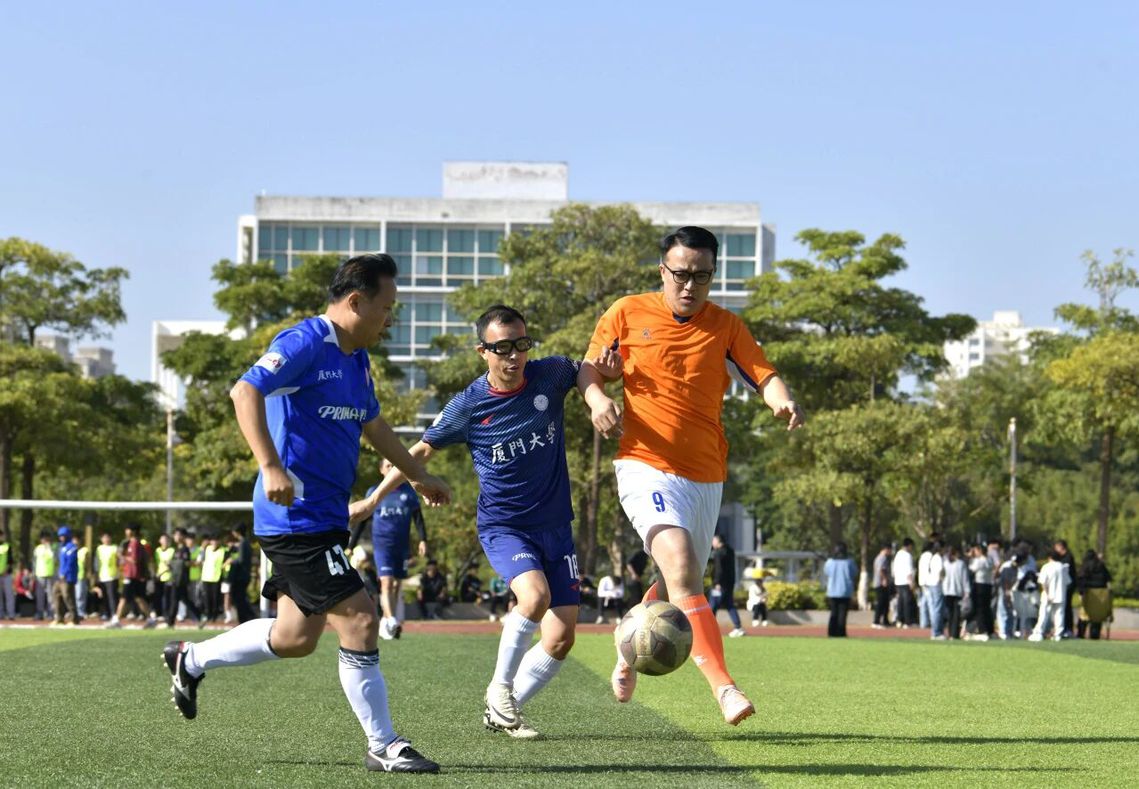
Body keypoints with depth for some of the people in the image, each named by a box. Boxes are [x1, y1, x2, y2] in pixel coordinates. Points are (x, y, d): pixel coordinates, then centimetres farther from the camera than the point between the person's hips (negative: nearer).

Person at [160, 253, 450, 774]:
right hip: (298, 515, -10)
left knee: (295, 639, 15)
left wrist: (418, 476, 40)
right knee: (360, 620, -11)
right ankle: (382, 746, -3)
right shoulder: (305, 344, -14)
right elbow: (245, 392, -25)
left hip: (325, 517, 10)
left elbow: (372, 425, 32)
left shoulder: (357, 359, 17)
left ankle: (191, 660, 33)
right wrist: (271, 467, -33)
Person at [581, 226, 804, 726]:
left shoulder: (726, 327, 5)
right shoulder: (627, 314, 1)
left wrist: (782, 402, -29)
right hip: (647, 466, -4)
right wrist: (597, 398, -11)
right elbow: (590, 368, 11)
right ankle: (723, 687, -32)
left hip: (707, 476, 4)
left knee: (676, 587, 15)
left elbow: (764, 376, -6)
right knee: (681, 571, -24)